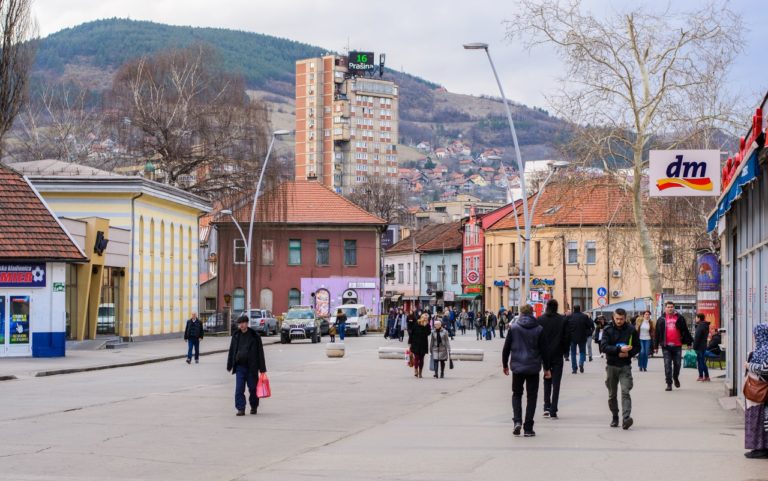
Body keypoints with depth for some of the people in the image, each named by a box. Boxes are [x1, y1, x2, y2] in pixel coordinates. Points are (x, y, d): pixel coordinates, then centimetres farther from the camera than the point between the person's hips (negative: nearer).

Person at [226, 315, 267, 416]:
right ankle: (241, 409, -3)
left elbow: (260, 352, -2)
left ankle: (254, 407, 24)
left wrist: (262, 369, -5)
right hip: (239, 367, 2)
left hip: (251, 367, -2)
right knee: (239, 389, -6)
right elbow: (231, 351, 15)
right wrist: (229, 366, 13)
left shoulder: (254, 336, -3)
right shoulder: (236, 336, 8)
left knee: (253, 388, 7)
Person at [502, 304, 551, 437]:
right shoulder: (538, 329, -3)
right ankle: (528, 428, 5)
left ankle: (517, 420, -6)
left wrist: (505, 365, 13)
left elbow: (506, 348, 0)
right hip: (533, 368, 0)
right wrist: (547, 368, 7)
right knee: (531, 397, 7)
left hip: (517, 367, 0)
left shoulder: (513, 328, -2)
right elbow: (544, 350, -1)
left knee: (516, 394, 16)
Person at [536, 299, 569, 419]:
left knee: (547, 380, 18)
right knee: (556, 382, 2)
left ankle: (547, 406, 8)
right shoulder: (563, 320, -6)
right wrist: (564, 350, 9)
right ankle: (553, 411, -2)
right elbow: (567, 337, -5)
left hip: (544, 354, 1)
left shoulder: (539, 320, -3)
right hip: (557, 355, -1)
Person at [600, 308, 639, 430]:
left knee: (625, 391, -16)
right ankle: (615, 417, 26)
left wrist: (628, 353, -13)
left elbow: (637, 347, 6)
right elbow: (604, 346, -11)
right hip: (611, 366, 2)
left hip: (625, 366, -2)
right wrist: (619, 349, -22)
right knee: (612, 394, 10)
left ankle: (626, 418, -25)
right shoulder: (608, 330, 0)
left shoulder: (631, 330, 0)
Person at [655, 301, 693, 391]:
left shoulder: (679, 318, 5)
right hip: (666, 346, 0)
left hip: (677, 345, 0)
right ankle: (669, 384, 1)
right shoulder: (661, 319, 6)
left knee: (677, 364, 8)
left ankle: (676, 378, 34)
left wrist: (689, 342, 5)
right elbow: (657, 333, 7)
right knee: (667, 365, -2)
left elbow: (685, 331, 7)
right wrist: (656, 345, 5)